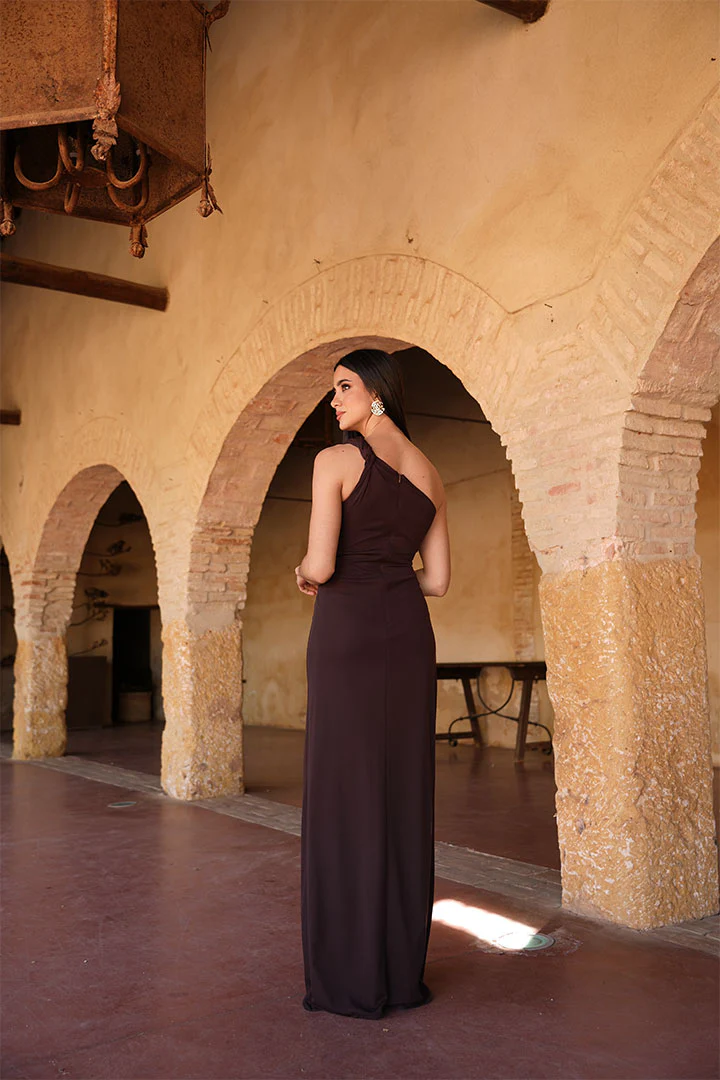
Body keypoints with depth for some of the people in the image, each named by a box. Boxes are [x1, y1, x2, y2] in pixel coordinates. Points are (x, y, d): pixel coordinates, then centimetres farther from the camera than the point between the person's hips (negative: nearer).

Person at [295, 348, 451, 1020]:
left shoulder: (336, 461, -7)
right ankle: (403, 970, 17)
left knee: (346, 796, 1)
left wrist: (306, 574, 8)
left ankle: (352, 979, 8)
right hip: (409, 635, 6)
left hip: (347, 633, -6)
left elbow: (320, 564, -14)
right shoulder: (428, 474, 12)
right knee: (404, 797, 9)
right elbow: (437, 579, 11)